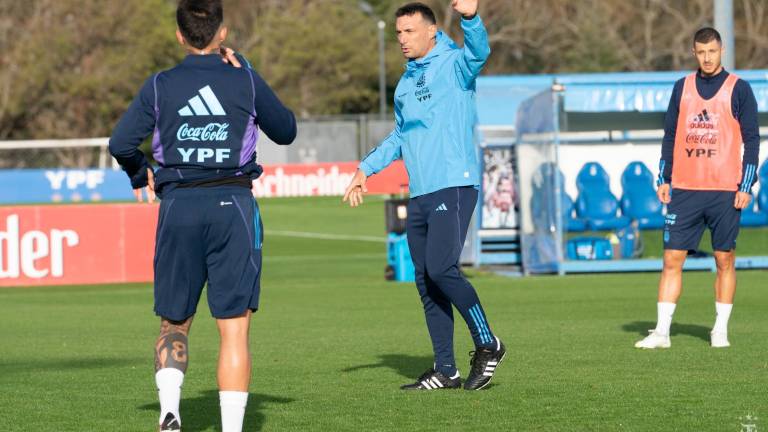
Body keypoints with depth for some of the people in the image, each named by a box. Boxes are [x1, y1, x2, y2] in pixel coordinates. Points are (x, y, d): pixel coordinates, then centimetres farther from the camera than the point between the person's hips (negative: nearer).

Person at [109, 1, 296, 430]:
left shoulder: (160, 86, 3)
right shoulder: (245, 81, 3)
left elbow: (121, 144, -2)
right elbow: (286, 131, 17)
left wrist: (141, 176, 18)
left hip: (179, 205, 1)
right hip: (233, 205, -1)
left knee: (173, 324, 14)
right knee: (235, 329, -1)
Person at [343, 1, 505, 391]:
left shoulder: (452, 64, -3)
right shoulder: (407, 82, 21)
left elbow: (478, 52, -27)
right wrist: (366, 169, 28)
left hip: (454, 186, -8)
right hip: (419, 194, 9)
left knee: (441, 268, -21)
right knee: (425, 282, 7)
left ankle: (487, 345, -6)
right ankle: (446, 372, 12)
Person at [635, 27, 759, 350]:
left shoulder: (738, 89, 1)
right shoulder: (682, 88, 11)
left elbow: (751, 139, 0)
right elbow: (670, 135, 14)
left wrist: (746, 186, -7)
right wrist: (663, 179, 7)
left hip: (725, 190, -3)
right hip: (684, 190, 3)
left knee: (724, 260, 2)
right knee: (672, 258, -2)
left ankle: (720, 331, 10)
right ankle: (662, 332, -1)